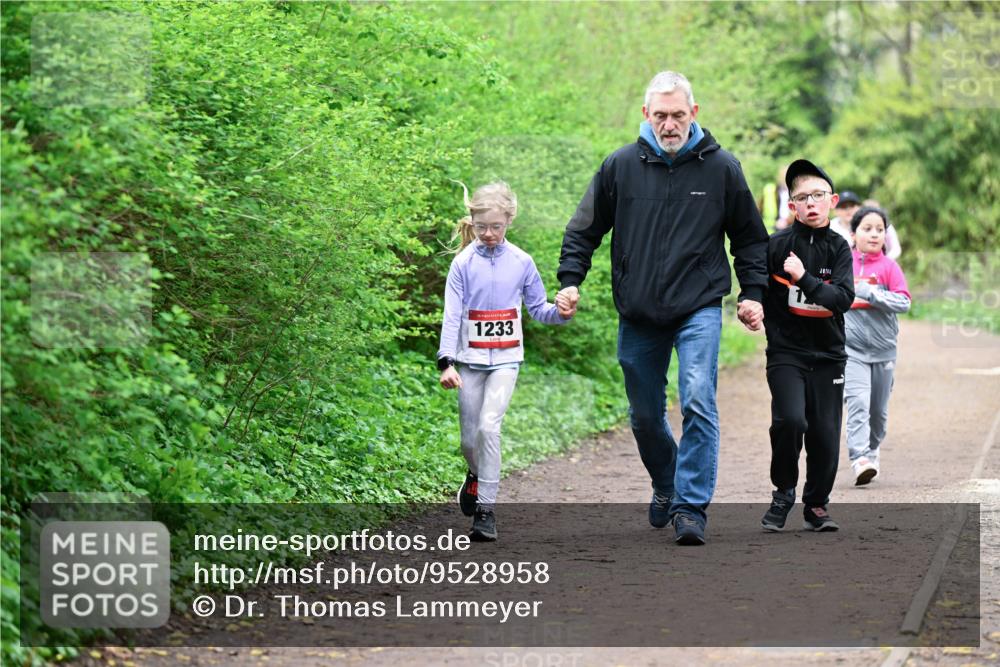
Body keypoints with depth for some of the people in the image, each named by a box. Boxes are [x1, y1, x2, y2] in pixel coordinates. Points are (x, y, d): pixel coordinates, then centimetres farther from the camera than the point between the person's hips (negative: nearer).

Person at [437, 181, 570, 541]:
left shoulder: (521, 262, 2)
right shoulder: (463, 263, -2)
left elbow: (537, 309, 11)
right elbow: (451, 315, -6)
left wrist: (560, 312, -11)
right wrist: (446, 362, -15)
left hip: (506, 359, -1)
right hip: (471, 359, 1)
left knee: (489, 425, -19)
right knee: (470, 438, 7)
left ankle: (486, 509, -15)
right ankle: (477, 475, 43)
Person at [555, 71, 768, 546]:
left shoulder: (721, 168, 1)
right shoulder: (620, 166, 2)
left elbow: (750, 238, 12)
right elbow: (584, 229, 11)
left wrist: (753, 293, 3)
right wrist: (570, 280, -1)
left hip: (699, 311, -2)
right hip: (637, 317, 2)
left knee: (698, 403, -19)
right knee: (644, 416, 12)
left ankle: (691, 507, -16)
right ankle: (665, 486, 37)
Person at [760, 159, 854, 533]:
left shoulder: (838, 248, 2)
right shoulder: (777, 245, -3)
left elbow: (843, 298, -12)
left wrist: (804, 279, -21)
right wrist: (776, 331, -1)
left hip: (828, 355, 2)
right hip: (786, 352, -2)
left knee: (825, 434, 0)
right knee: (790, 420, -22)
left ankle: (816, 505, 21)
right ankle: (783, 493, 2)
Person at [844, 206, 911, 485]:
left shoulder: (888, 266, 0)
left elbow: (904, 302, -10)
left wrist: (872, 293, -19)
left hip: (883, 348, 1)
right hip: (851, 348, -1)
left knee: (879, 410, 12)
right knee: (858, 402, -18)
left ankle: (872, 451, 34)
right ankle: (859, 460, -25)